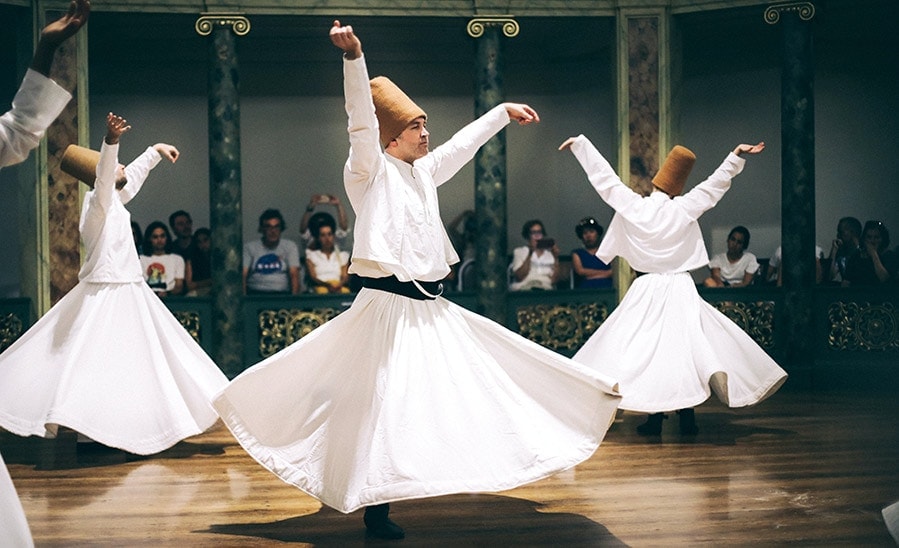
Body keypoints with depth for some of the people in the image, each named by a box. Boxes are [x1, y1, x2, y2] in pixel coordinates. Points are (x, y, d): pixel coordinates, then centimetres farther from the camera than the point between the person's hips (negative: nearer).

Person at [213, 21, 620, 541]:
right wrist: (353, 57, -36)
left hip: (433, 309, 7)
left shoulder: (423, 172, 16)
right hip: (390, 308, -7)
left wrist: (504, 111, 41)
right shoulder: (372, 171, -6)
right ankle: (376, 510, 0)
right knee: (385, 405, -6)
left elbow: (464, 143, 30)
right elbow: (362, 122, -21)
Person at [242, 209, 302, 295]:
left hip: (282, 293, 0)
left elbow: (294, 275, 1)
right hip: (255, 292, 0)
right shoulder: (249, 247, 11)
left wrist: (294, 297, -17)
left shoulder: (290, 246, 12)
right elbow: (243, 275, 0)